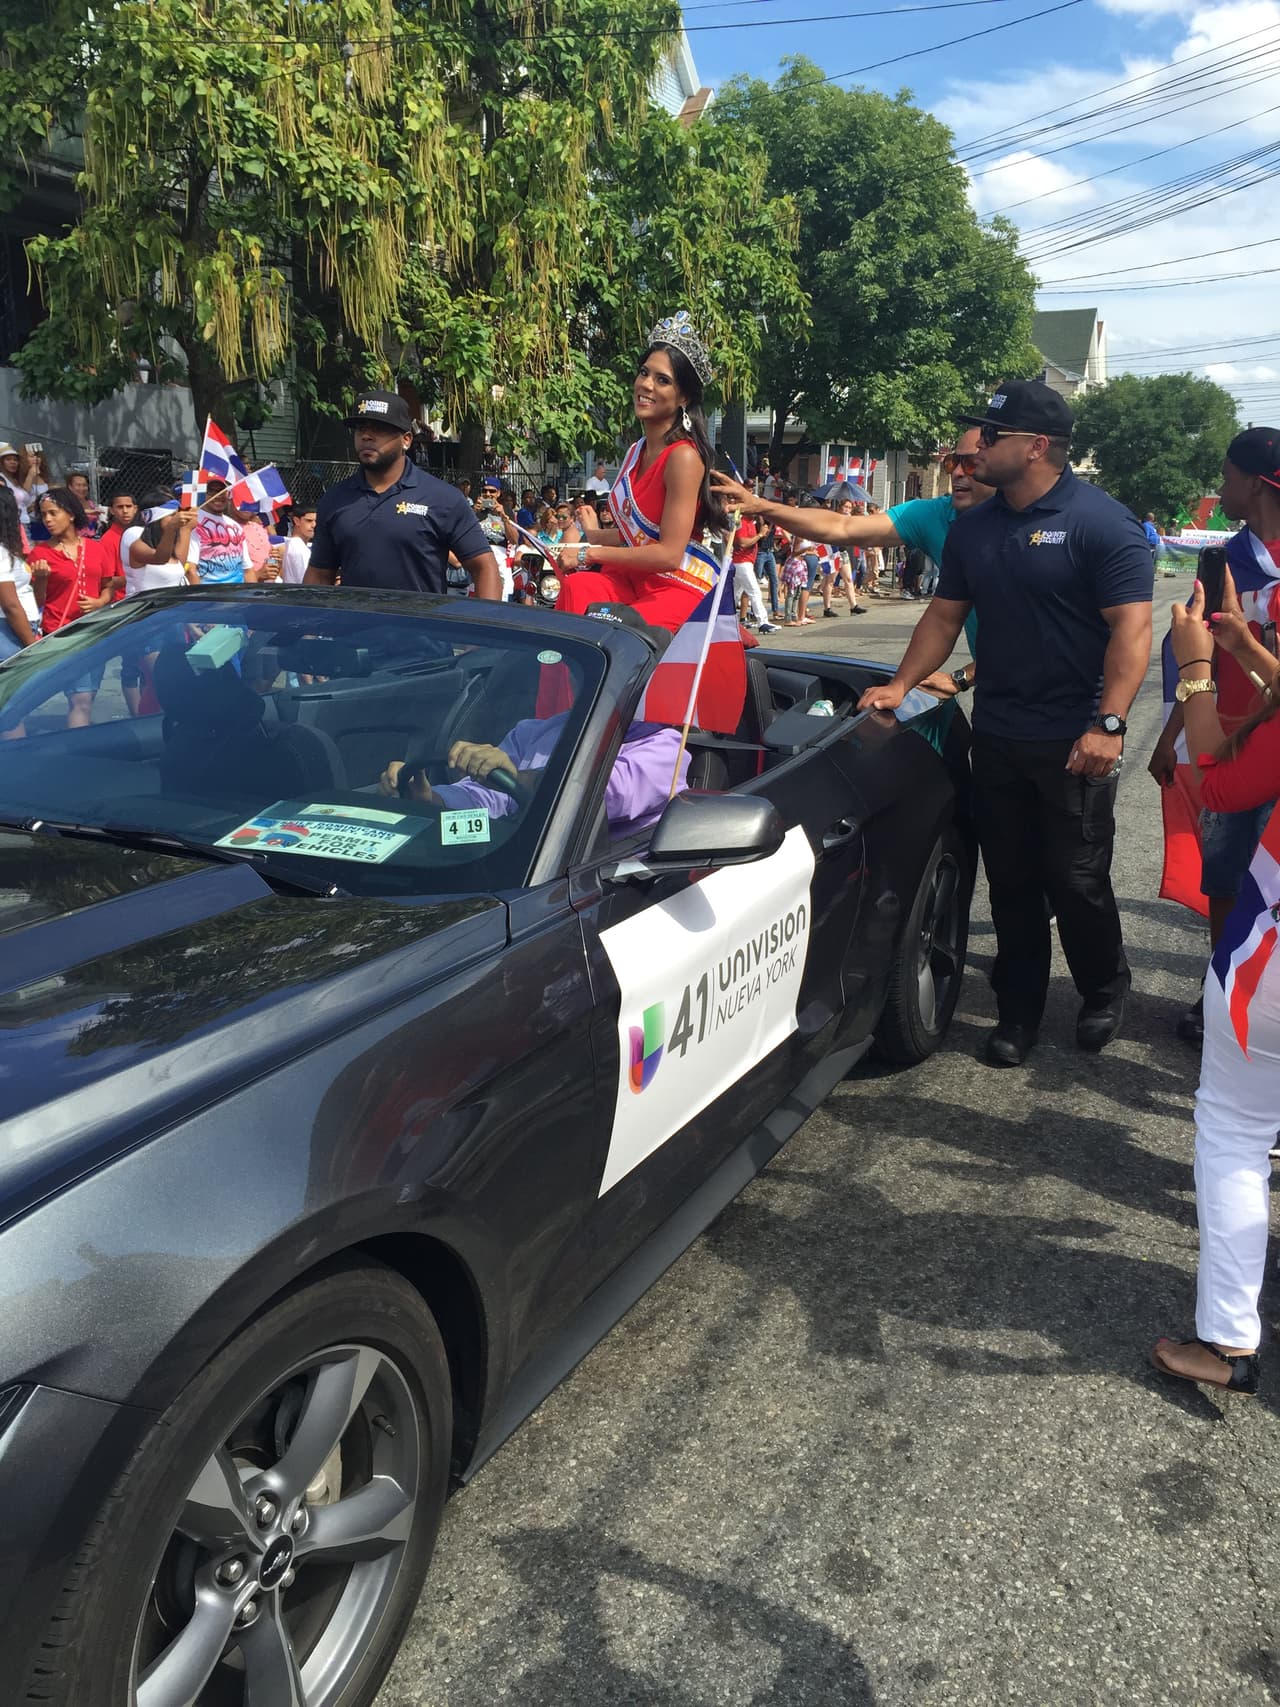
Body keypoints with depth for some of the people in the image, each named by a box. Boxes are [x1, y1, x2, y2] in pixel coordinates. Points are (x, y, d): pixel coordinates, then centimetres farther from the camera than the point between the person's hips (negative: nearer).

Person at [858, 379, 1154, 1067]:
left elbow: (1131, 628, -16)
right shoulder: (973, 527, 9)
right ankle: (1018, 1010, 24)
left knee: (1077, 882, 4)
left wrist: (1108, 724, -24)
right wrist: (900, 685, 6)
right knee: (1011, 883, 11)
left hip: (1074, 743, -5)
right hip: (996, 737, 6)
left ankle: (1104, 992, 29)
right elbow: (945, 615, 17)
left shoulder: (1101, 522, -11)